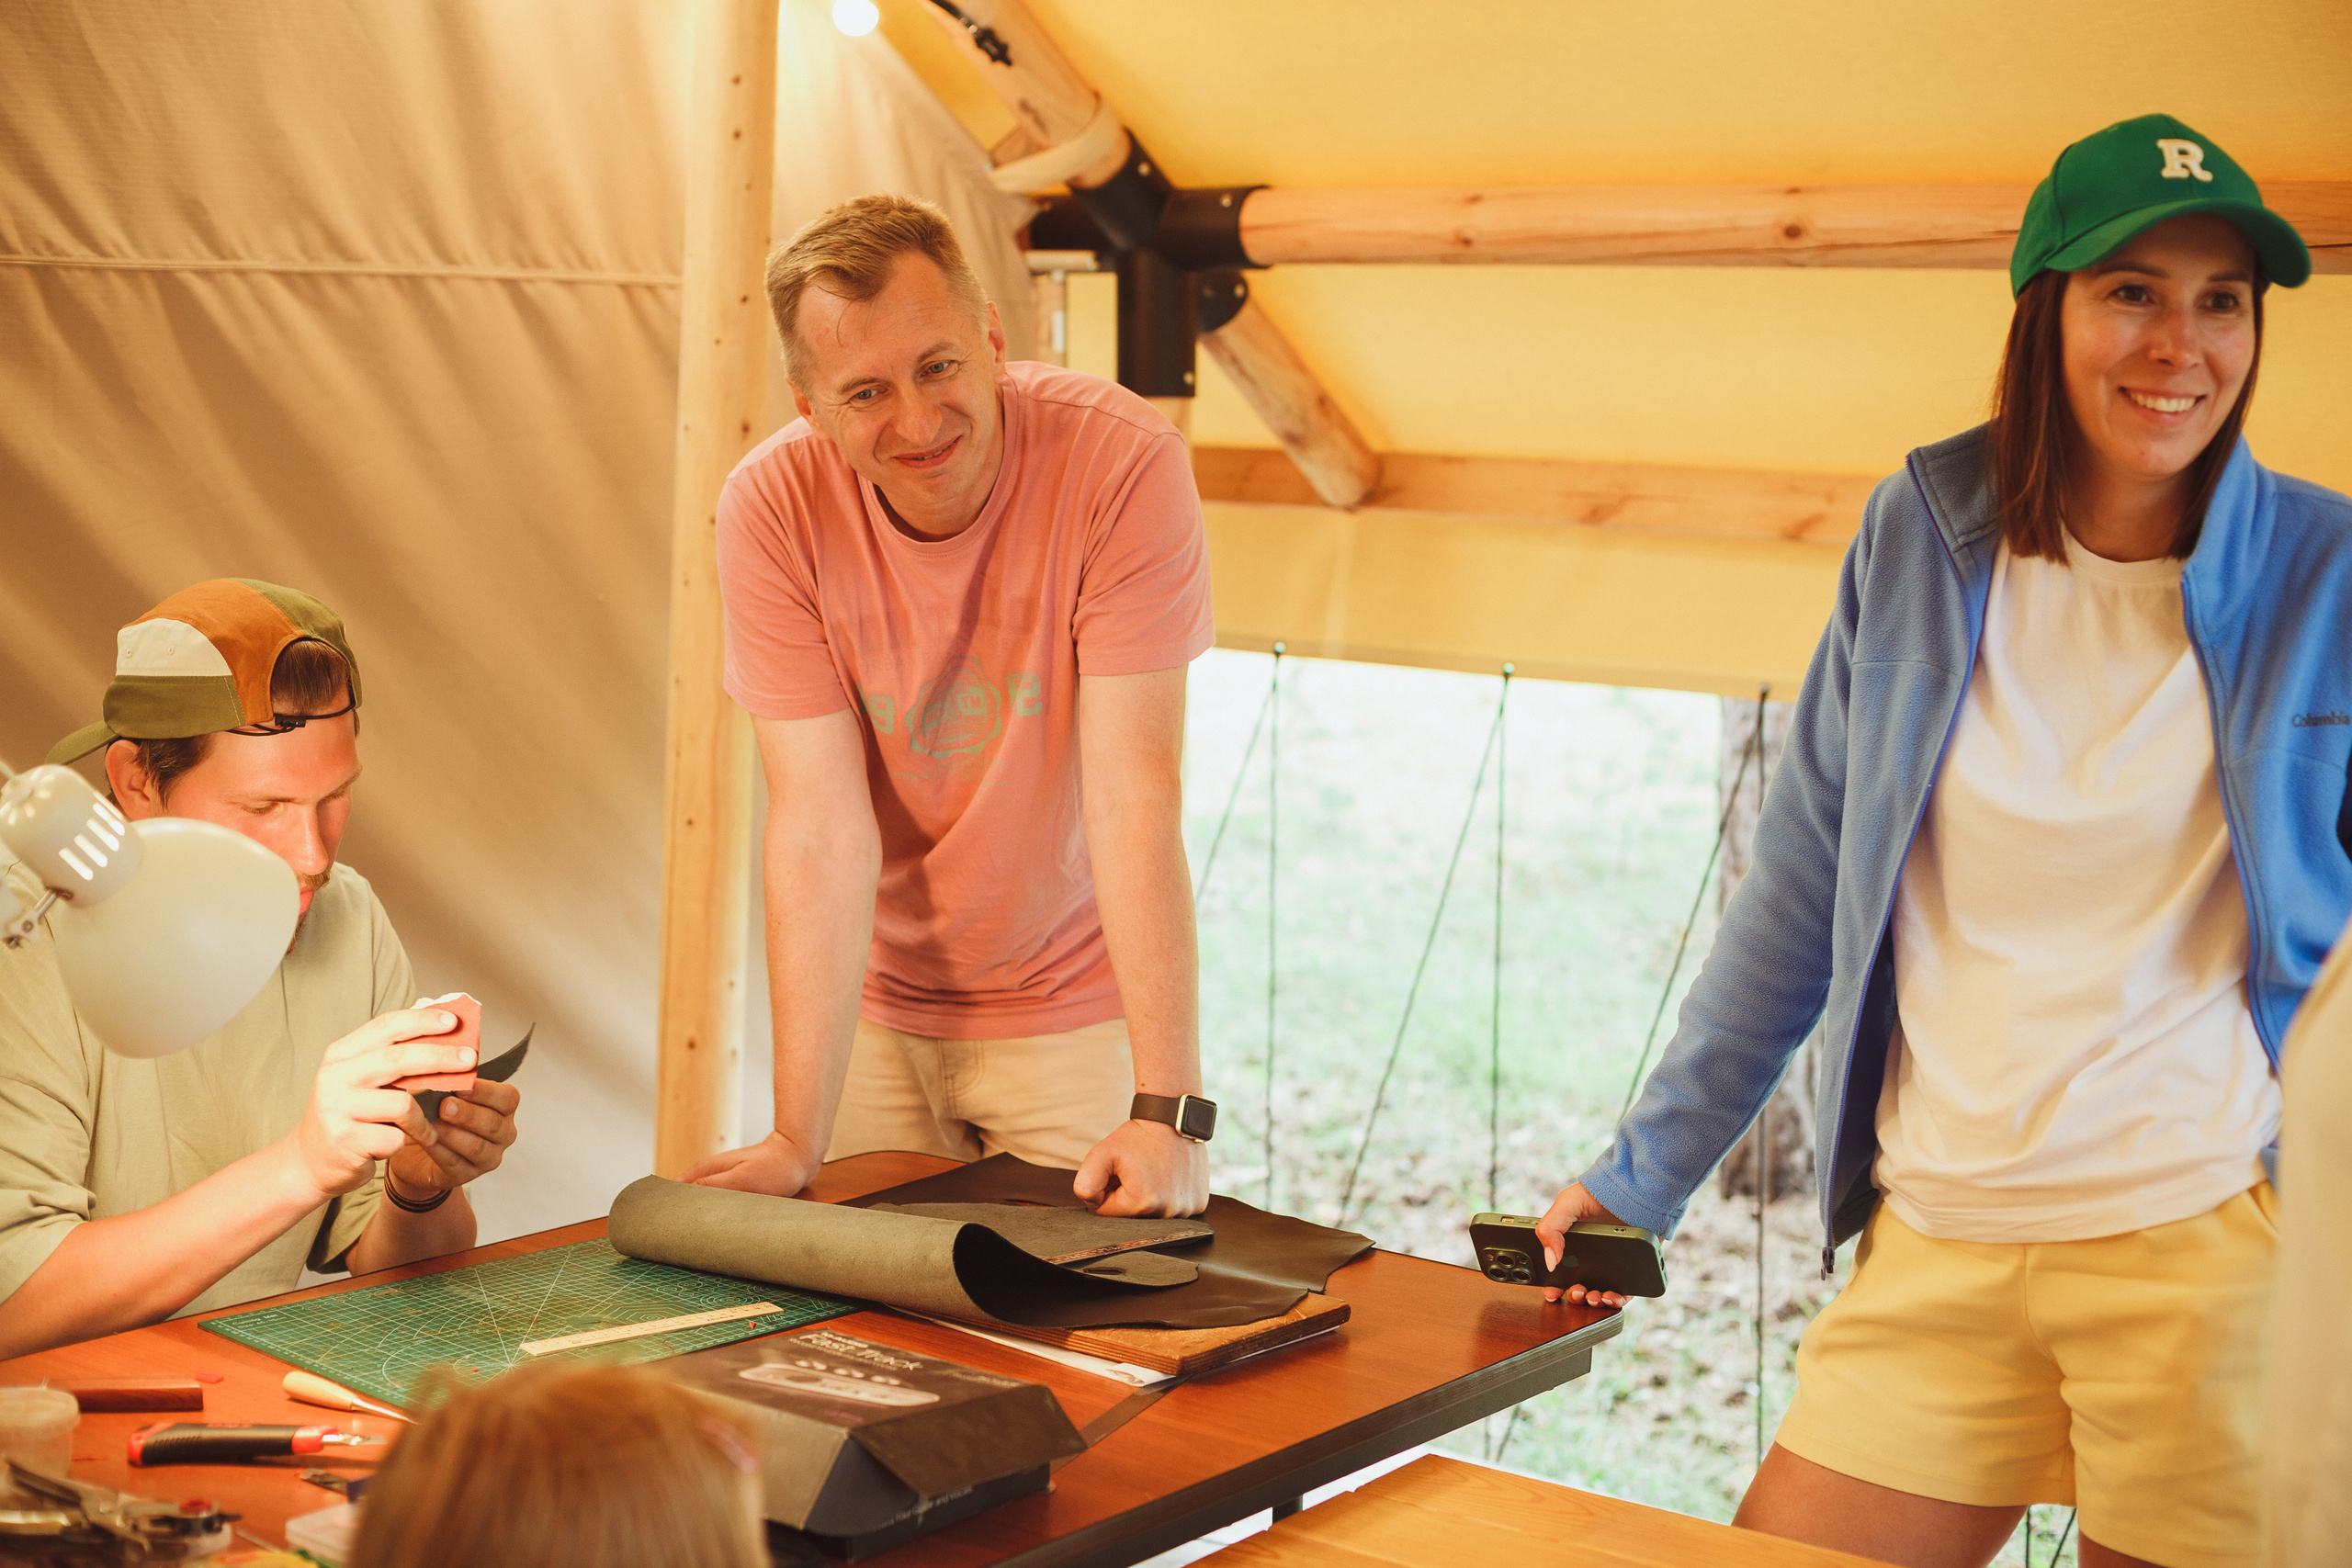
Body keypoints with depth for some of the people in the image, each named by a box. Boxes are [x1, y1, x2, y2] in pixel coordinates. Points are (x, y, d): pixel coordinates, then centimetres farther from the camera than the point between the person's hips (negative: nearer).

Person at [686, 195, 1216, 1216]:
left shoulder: (1124, 462, -23)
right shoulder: (771, 509, -17)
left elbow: (1136, 799, -26)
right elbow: (824, 831, -19)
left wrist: (1168, 1112, -31)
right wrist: (796, 1141, -24)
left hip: (1080, 1008, -2)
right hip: (877, 1009, 2)